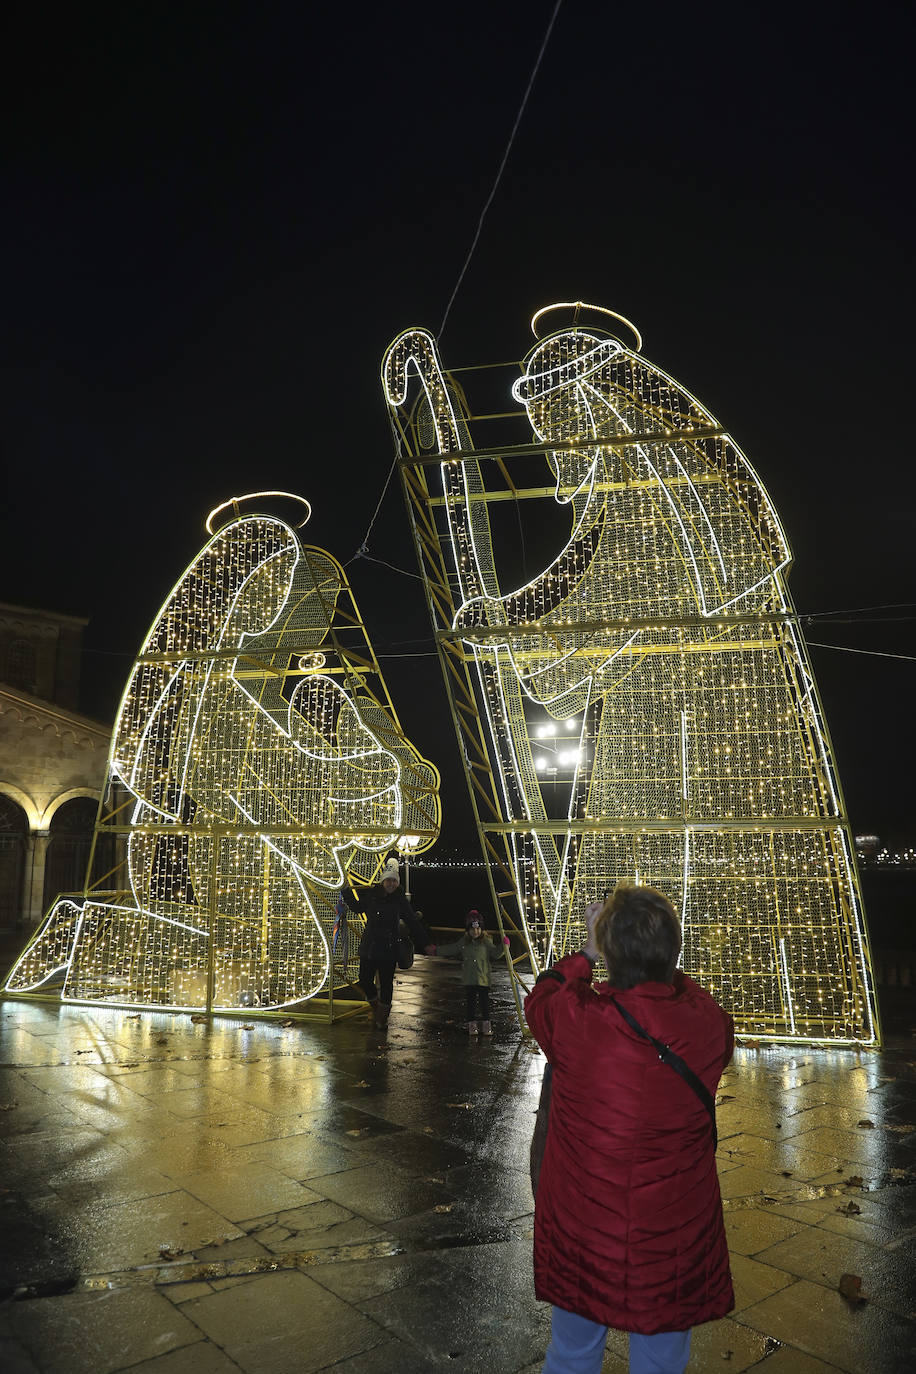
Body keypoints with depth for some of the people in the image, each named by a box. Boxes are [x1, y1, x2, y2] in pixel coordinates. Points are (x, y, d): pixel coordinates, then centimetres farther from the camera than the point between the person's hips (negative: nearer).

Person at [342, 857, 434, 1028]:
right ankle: (375, 1008, 33)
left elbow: (413, 923, -1)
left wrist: (425, 944, -4)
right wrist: (347, 891, 11)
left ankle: (382, 1018, 23)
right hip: (369, 947, 2)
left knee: (386, 984, 4)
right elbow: (357, 907, 21)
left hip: (389, 950, -2)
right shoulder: (371, 894, 2)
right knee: (365, 981, 5)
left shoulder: (400, 900, -3)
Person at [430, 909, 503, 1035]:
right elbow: (450, 950, 13)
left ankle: (486, 1024, 11)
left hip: (483, 978, -2)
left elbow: (496, 954, -2)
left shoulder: (486, 942, 0)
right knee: (471, 1001, 5)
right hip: (469, 979, 2)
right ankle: (472, 1024, 14)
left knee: (484, 1001, 0)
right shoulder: (463, 942, 6)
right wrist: (436, 950, 10)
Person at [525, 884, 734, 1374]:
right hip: (673, 1242, 1)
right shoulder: (707, 1027, -20)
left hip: (579, 1240, -1)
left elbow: (539, 996, 0)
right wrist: (658, 959, 12)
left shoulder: (575, 1019, -25)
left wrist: (588, 950, 9)